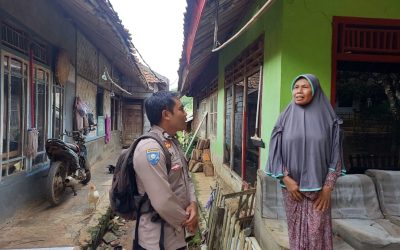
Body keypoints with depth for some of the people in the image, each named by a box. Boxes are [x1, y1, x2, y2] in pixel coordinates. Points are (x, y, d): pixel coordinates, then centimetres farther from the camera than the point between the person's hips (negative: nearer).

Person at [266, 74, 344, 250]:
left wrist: (328, 187, -7)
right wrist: (286, 179, -10)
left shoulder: (327, 118, -2)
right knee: (296, 230, 10)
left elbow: (335, 154, -1)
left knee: (317, 232, 1)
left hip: (318, 187, -1)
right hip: (291, 186, 1)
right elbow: (276, 151, 0)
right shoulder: (285, 117, 1)